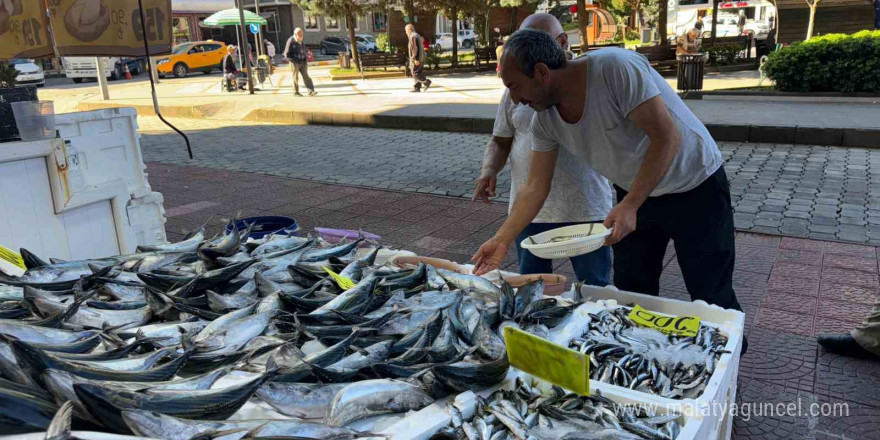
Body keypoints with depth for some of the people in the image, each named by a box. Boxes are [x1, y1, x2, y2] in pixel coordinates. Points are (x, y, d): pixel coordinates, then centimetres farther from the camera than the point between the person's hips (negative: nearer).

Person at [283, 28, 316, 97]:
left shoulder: (301, 41, 11)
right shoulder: (291, 41, -10)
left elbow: (305, 50, 25)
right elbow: (287, 54, -11)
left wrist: (306, 59, 10)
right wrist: (295, 60, -15)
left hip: (303, 62, 5)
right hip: (295, 63, -5)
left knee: (306, 76, -5)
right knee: (296, 78, 4)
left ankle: (311, 91, -12)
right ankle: (296, 92, 14)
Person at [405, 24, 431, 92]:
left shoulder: (413, 36, -12)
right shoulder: (417, 35, 19)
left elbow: (415, 48, -20)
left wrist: (416, 59, -23)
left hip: (416, 59, -10)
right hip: (421, 58, 10)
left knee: (415, 74, -8)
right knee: (418, 73, 9)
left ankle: (426, 82, -14)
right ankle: (417, 88, 8)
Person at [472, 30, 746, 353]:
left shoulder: (616, 68, -31)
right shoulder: (544, 119, -10)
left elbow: (667, 138, -30)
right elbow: (535, 186, -6)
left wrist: (630, 206, -33)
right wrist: (502, 240, -14)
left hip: (695, 187, -6)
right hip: (634, 194, 6)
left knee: (711, 296, 4)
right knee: (632, 293, 11)